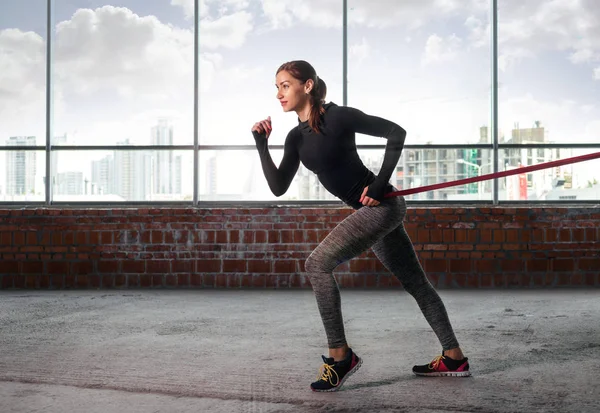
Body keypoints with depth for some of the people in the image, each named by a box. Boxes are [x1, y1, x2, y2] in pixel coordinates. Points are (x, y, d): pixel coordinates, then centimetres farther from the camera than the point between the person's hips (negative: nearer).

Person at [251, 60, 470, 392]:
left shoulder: (338, 117, -15)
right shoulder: (296, 137, 8)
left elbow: (396, 133, -13)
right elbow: (278, 187, 3)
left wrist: (380, 184, -19)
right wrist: (261, 145, -6)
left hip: (381, 206, -9)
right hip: (372, 211, 9)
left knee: (317, 264, -15)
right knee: (415, 281, 14)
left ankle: (340, 355, -9)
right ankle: (454, 358, 25)